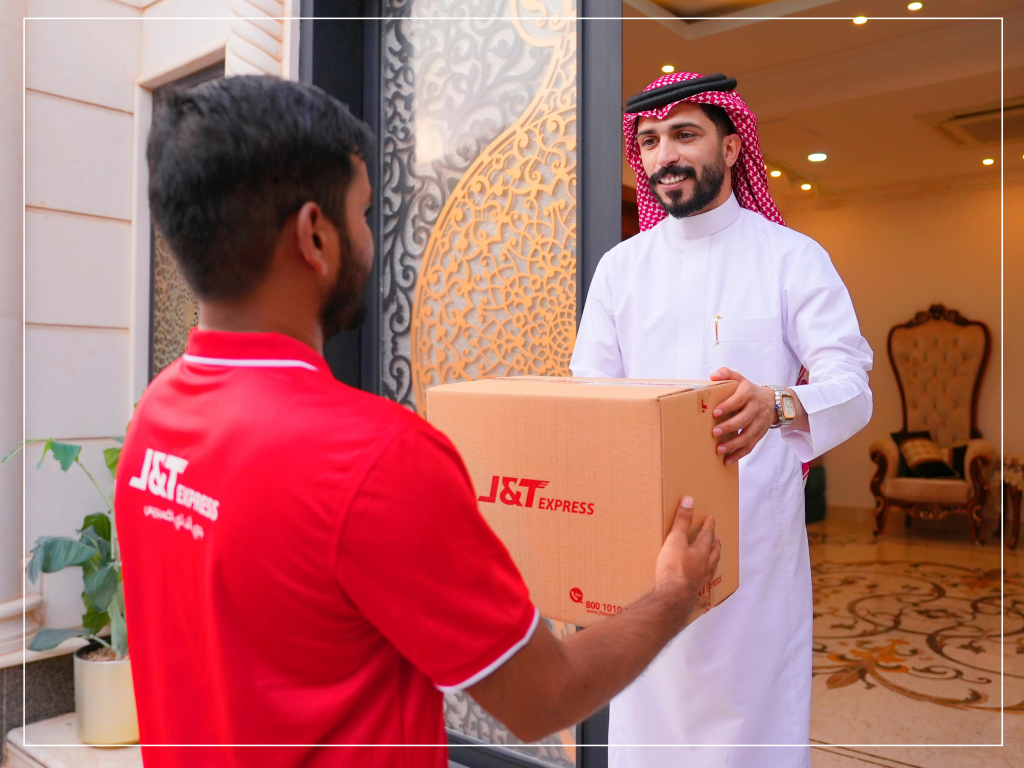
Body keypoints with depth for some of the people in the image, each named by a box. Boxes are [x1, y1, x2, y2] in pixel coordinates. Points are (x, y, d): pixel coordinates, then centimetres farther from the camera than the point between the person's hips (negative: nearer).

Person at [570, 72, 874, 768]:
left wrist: (779, 405, -32)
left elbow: (852, 387, -9)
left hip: (757, 529, -2)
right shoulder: (620, 267, 8)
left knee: (756, 707, 6)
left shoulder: (793, 257, -1)